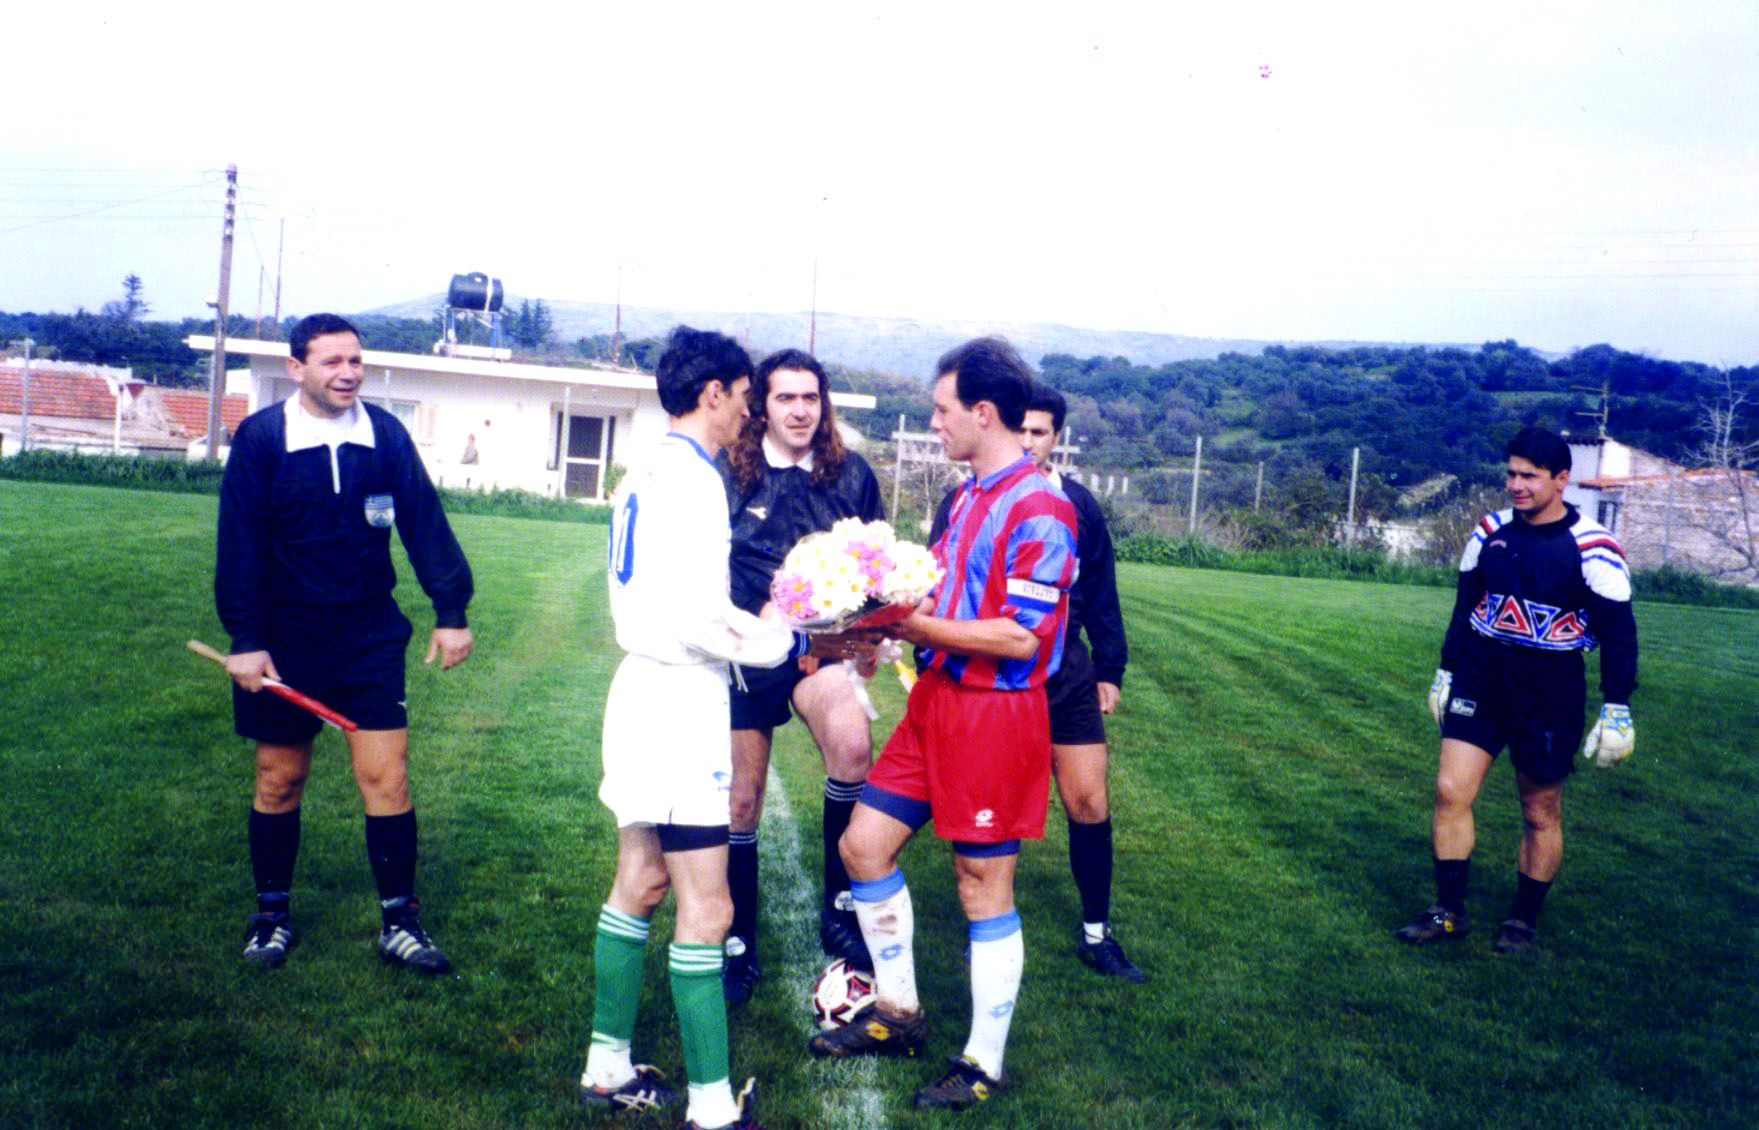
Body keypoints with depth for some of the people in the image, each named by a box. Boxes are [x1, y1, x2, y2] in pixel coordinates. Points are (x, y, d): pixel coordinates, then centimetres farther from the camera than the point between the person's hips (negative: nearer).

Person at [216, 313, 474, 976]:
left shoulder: (386, 435, -2)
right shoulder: (260, 438, -7)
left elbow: (424, 523, 3)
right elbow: (240, 545, -7)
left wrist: (450, 611, 1)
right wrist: (244, 640, -11)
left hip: (370, 636, 1)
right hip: (286, 639, -1)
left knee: (386, 775, -1)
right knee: (279, 779, 11)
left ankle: (398, 920, 10)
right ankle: (271, 912, 29)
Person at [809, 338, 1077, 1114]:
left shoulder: (1040, 510, -17)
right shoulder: (968, 497, 12)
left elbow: (1021, 635, -22)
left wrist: (920, 626, -18)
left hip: (996, 714, -9)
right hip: (936, 699, 9)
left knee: (983, 887, 3)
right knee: (864, 843, 11)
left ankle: (984, 1064, 20)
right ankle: (897, 1012, 28)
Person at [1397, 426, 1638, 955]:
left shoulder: (1591, 548, -11)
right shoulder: (1490, 532, 3)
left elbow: (1619, 633, -7)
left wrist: (1617, 711, -9)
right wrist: (1445, 673, 15)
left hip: (1550, 694, -3)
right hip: (1479, 682, 4)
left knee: (1541, 814, 8)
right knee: (1451, 791, -5)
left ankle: (1523, 919, 25)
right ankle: (1449, 911, 8)